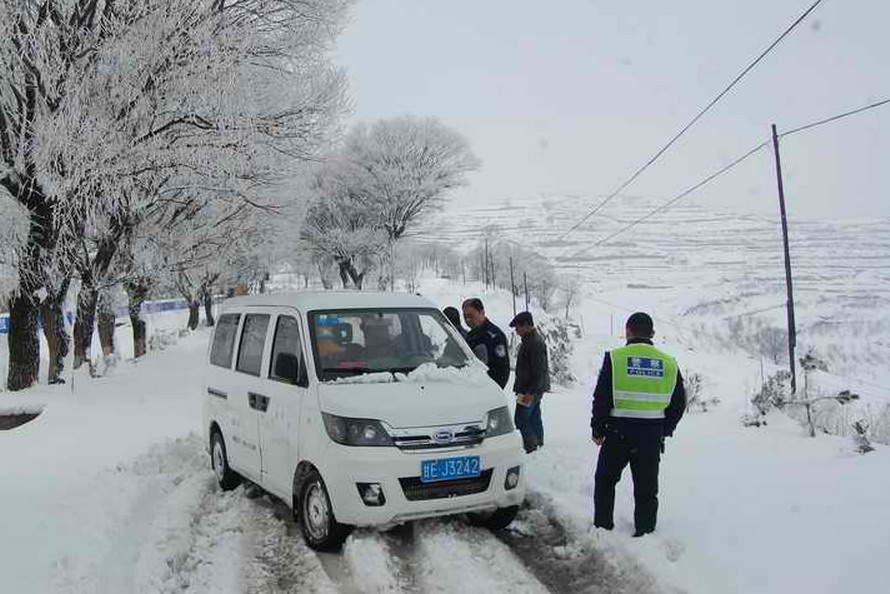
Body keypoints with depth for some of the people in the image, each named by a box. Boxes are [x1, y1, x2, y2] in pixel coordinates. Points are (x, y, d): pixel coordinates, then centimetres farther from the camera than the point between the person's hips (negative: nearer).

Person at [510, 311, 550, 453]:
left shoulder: (535, 343, -20)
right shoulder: (529, 340, 14)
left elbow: (540, 370, -24)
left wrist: (531, 392, -26)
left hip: (530, 391, -11)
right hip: (532, 390, 11)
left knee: (520, 419, -8)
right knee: (534, 419, 16)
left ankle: (532, 448, -4)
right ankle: (539, 446, 24)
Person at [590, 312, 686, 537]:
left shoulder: (615, 358, -8)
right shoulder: (669, 363, 3)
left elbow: (601, 398, -9)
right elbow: (678, 403, 8)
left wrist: (597, 430, 2)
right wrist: (664, 431, 18)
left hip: (618, 433, -2)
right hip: (652, 435, 3)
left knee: (605, 481, 16)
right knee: (646, 488, 13)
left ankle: (602, 528, 20)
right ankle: (645, 533, 19)